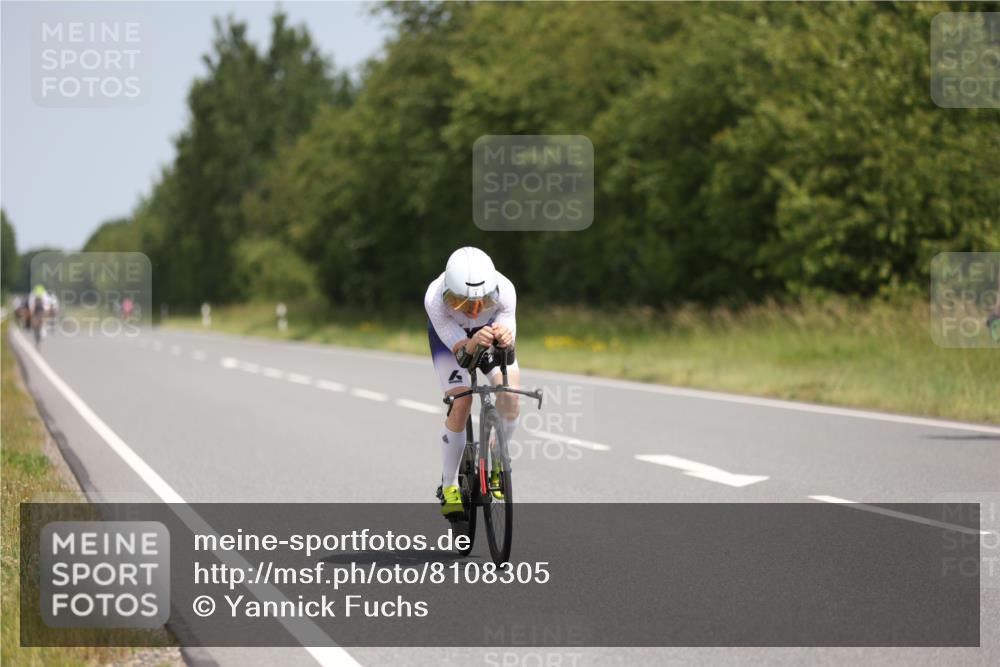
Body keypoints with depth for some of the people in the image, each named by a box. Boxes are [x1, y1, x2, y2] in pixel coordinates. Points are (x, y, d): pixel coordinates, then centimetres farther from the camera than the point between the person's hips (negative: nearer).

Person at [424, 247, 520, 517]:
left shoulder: (504, 290, -37)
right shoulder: (435, 299, -40)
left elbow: (507, 352, -29)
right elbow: (461, 354, -34)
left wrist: (505, 339, -53)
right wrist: (473, 344, -57)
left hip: (491, 328, 1)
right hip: (449, 334, -1)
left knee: (510, 394, -22)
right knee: (460, 405, -19)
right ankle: (449, 487, -2)